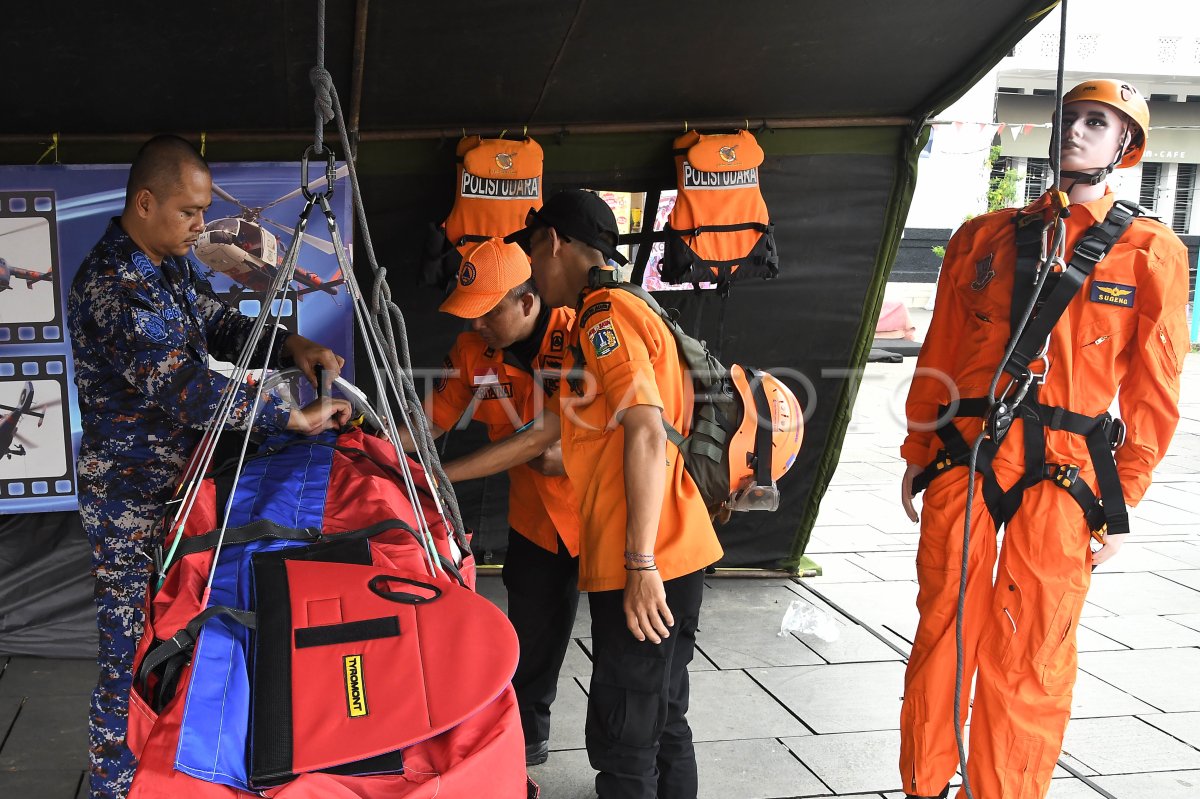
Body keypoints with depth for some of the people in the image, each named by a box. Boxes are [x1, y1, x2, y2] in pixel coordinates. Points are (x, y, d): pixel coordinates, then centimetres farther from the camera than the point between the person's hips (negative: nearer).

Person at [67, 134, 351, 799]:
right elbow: (186, 390, -30)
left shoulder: (170, 264, 7)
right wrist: (298, 418, -25)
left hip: (181, 481, 9)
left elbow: (219, 326, 17)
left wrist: (290, 344, -3)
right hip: (134, 500, -9)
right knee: (132, 653, -1)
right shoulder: (112, 284, -24)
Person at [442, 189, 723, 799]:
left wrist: (640, 564, -26)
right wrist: (436, 476, 26)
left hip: (649, 567, -10)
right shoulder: (608, 319, 22)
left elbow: (646, 433, -23)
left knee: (621, 744, -1)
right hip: (672, 561, 10)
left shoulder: (606, 316, -10)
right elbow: (540, 435, 24)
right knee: (663, 725, 20)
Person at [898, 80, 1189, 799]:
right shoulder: (985, 238, 11)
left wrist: (1122, 501, 0)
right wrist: (918, 454, 12)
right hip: (962, 462, 2)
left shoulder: (1151, 253, 4)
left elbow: (1154, 391, 3)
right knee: (941, 638, 8)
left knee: (1029, 663, 2)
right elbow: (939, 356, 14)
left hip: (1061, 477, -2)